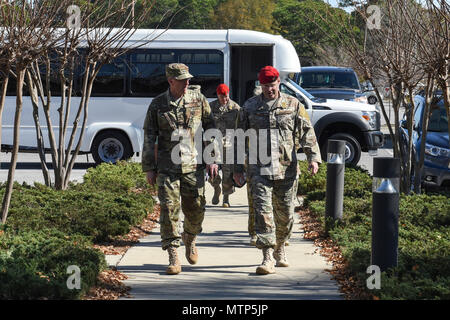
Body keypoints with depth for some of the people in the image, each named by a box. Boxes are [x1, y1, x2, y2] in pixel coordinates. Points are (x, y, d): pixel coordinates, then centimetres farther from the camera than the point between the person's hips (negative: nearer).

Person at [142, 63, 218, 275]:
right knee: (169, 209, -7)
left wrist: (212, 159, 3)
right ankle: (173, 257, -3)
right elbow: (149, 138, 6)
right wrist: (149, 168, 3)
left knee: (195, 209, 6)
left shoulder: (198, 100, 4)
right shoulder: (157, 104, 1)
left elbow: (211, 130, 10)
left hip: (193, 166, 1)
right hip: (167, 167, -1)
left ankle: (190, 240, 37)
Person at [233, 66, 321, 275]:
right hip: (259, 169, -1)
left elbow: (307, 133, 4)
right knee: (263, 211, -12)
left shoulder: (293, 105, 7)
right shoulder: (249, 107, 7)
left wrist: (313, 157, -10)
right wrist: (238, 167, 7)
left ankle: (280, 249, 31)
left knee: (285, 214, 8)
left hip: (287, 169, 1)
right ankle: (268, 258, -14)